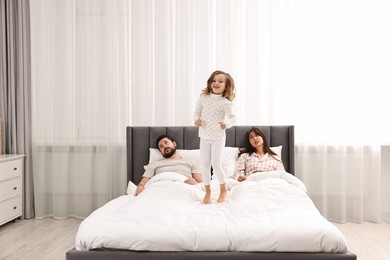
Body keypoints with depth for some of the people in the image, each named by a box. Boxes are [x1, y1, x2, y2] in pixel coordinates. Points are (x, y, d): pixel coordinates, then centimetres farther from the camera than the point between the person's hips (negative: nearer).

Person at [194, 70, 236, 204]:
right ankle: (207, 191, 22)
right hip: (204, 137, 4)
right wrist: (196, 119, -13)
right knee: (205, 165, 7)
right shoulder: (203, 97, 0)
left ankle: (224, 190, 16)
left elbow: (232, 117, -7)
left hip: (218, 137, -4)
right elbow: (197, 111, 8)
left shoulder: (225, 102, -10)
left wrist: (227, 124, -28)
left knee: (216, 165, -7)